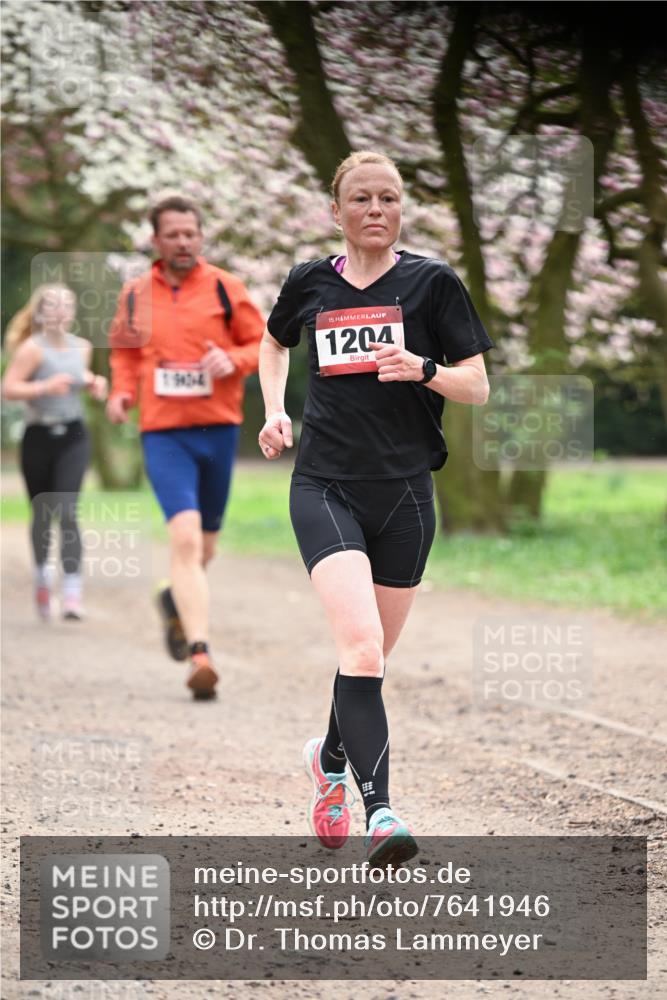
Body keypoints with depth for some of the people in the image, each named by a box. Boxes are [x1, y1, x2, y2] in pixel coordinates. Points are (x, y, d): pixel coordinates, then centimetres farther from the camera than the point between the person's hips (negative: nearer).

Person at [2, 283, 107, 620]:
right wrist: (46, 387, -28)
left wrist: (93, 383, 5)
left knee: (67, 512, -13)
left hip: (73, 437, 2)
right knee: (42, 514, 12)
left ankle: (72, 592, -19)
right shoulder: (32, 348, -11)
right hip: (39, 437, -2)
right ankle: (42, 572, 39)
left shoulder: (82, 347, 5)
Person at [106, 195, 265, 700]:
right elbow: (124, 350, 22)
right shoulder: (135, 294, 7)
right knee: (185, 537, -18)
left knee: (203, 545, 13)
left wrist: (233, 360, -16)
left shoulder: (224, 288, 1)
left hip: (219, 429, 1)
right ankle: (200, 651, -22)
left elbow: (264, 345, 4)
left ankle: (176, 600, 46)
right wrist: (123, 390, 3)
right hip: (163, 433, -1)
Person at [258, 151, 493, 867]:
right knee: (360, 645, -20)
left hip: (404, 491, 1)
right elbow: (275, 342, 29)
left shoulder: (432, 282, 1)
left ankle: (331, 756, 42)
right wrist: (274, 410, 13)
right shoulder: (309, 283, 7)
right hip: (324, 486, -1)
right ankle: (379, 813, -25)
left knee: (371, 657, 12)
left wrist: (424, 368, -17)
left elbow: (478, 386, 2)